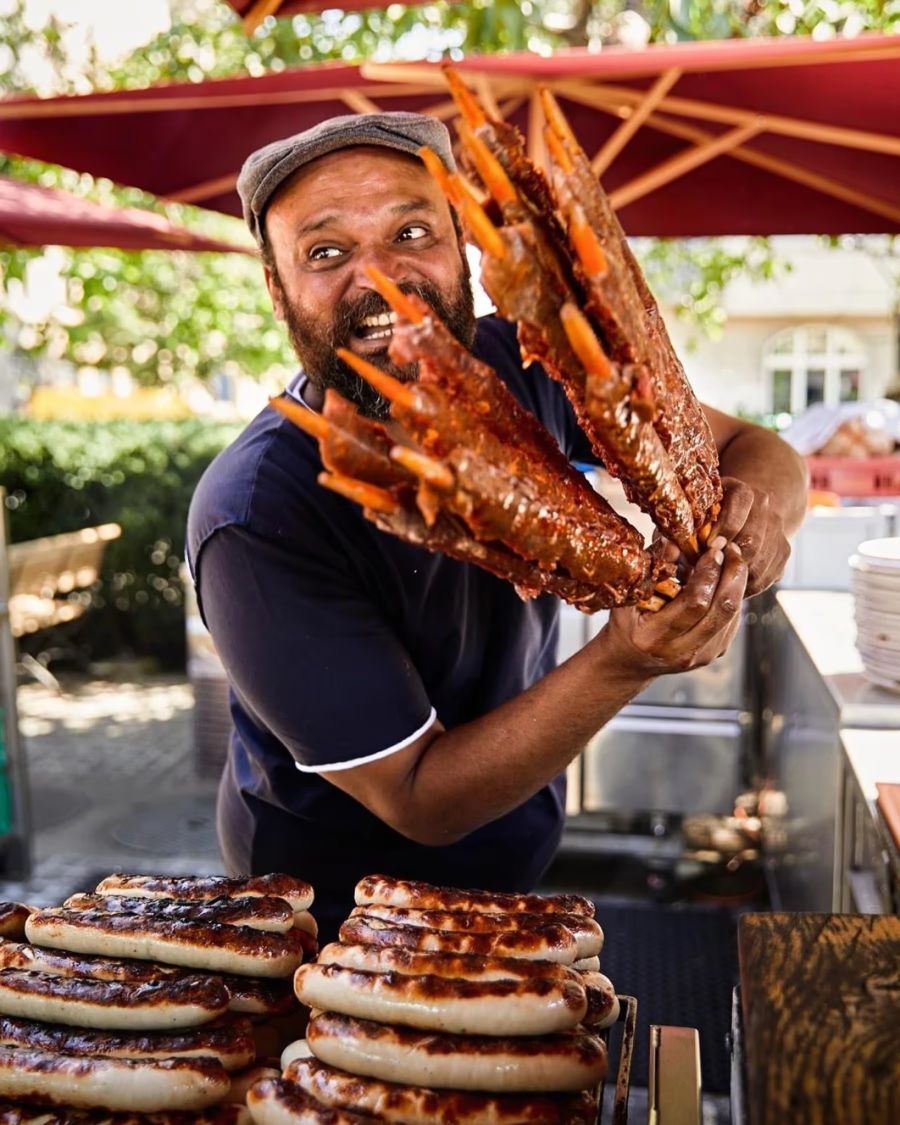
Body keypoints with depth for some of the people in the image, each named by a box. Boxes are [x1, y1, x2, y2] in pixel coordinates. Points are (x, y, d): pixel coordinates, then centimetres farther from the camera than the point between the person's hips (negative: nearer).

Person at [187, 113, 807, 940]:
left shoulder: (519, 368, -16)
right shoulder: (254, 516, -31)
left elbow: (746, 446, -6)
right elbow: (418, 802, -27)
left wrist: (757, 500, -31)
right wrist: (625, 662, -39)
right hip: (335, 910, -5)